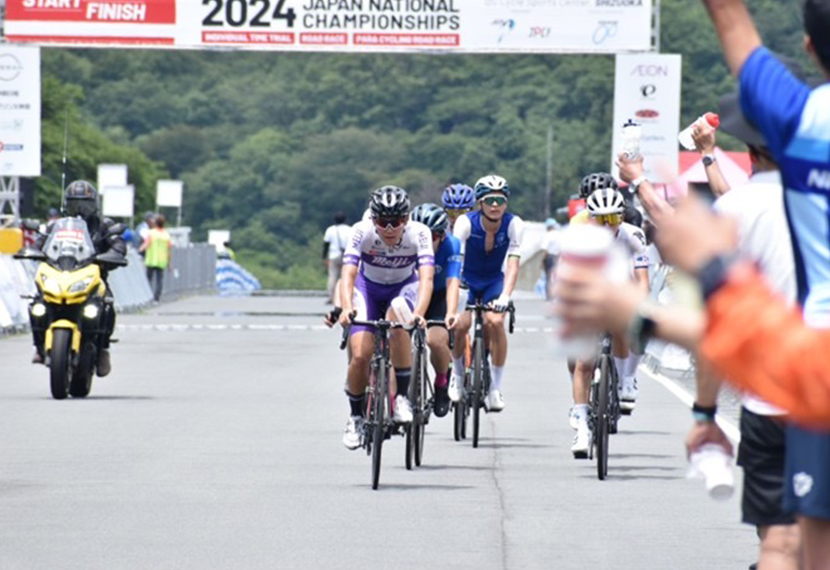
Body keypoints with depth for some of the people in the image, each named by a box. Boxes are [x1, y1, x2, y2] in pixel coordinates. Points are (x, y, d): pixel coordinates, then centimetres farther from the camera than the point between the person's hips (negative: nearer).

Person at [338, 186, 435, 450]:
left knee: (397, 321, -35)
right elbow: (348, 274, -38)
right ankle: (356, 416, 10)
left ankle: (402, 397, -22)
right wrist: (347, 308, -57)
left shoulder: (418, 233, -29)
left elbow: (426, 278, -40)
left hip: (404, 288, 0)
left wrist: (419, 313, -57)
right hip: (368, 288, 1)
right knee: (360, 356, -16)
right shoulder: (362, 232, -29)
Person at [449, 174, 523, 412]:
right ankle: (458, 373, 7)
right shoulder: (466, 222, -24)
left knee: (495, 321, -26)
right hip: (467, 279, 0)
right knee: (460, 324, -23)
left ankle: (496, 388, -12)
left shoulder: (513, 224, -22)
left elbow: (513, 263, -28)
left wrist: (505, 296, -43)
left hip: (494, 280, 0)